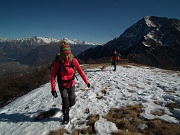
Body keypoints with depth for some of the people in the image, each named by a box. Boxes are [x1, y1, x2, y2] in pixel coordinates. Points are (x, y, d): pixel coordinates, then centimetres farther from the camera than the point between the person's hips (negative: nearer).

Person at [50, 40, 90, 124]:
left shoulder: (73, 60, -17)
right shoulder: (58, 62, -21)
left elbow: (80, 71, -8)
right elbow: (53, 76, -16)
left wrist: (86, 81, -5)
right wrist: (53, 89, -20)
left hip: (71, 84, 2)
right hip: (62, 85, -2)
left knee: (72, 102, 11)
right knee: (65, 101, -8)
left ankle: (65, 107, 48)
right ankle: (66, 117, 21)